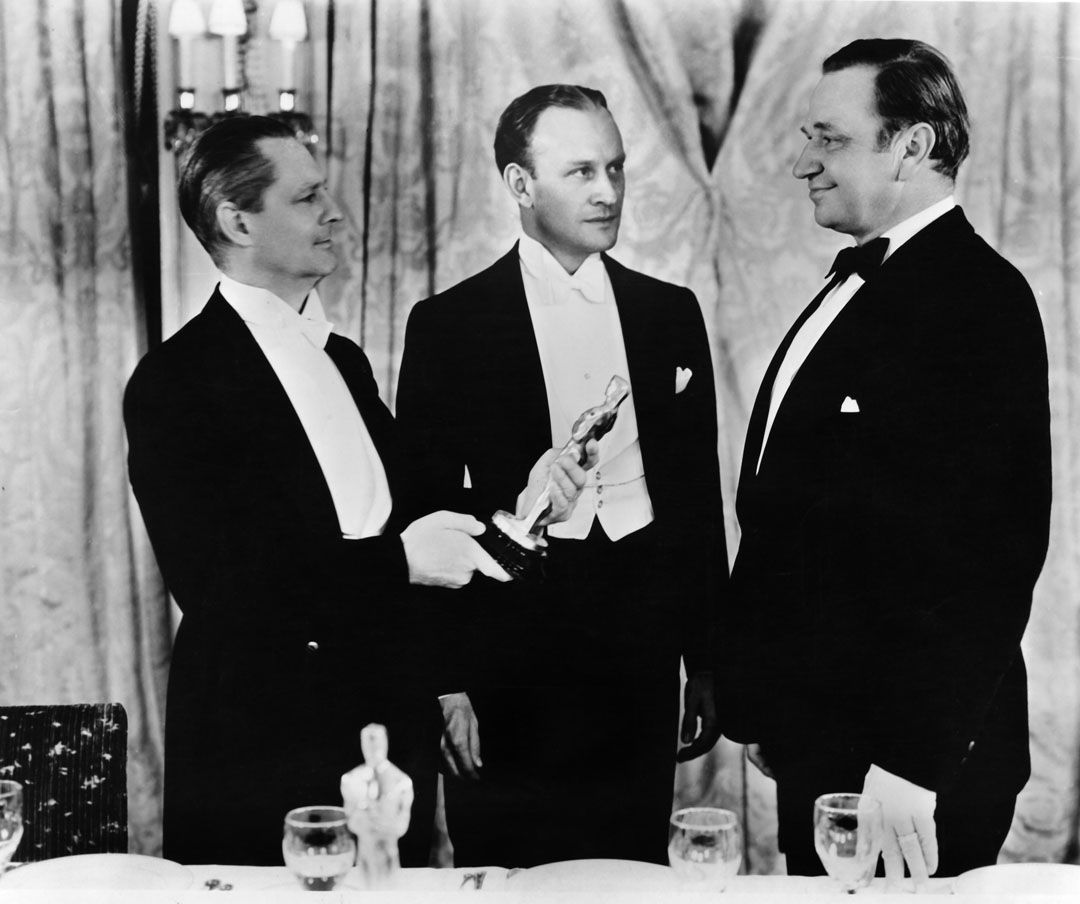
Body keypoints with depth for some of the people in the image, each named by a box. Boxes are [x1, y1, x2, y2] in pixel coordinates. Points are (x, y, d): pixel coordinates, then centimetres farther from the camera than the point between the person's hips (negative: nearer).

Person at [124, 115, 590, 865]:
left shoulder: (344, 359, 13)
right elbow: (213, 579, -19)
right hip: (262, 751, -7)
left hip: (393, 723, 7)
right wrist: (396, 559, -22)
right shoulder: (177, 380, -12)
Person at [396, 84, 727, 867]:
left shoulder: (670, 313, 9)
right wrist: (445, 681, -5)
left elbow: (698, 491, 12)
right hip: (511, 646, -2)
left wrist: (707, 656, 11)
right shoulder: (450, 325, -1)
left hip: (641, 645, 3)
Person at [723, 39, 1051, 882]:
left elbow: (987, 554, -21)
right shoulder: (857, 283, 13)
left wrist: (912, 765, -22)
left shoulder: (977, 300, -16)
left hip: (904, 763, -8)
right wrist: (769, 711, 13)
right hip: (819, 742, 9)